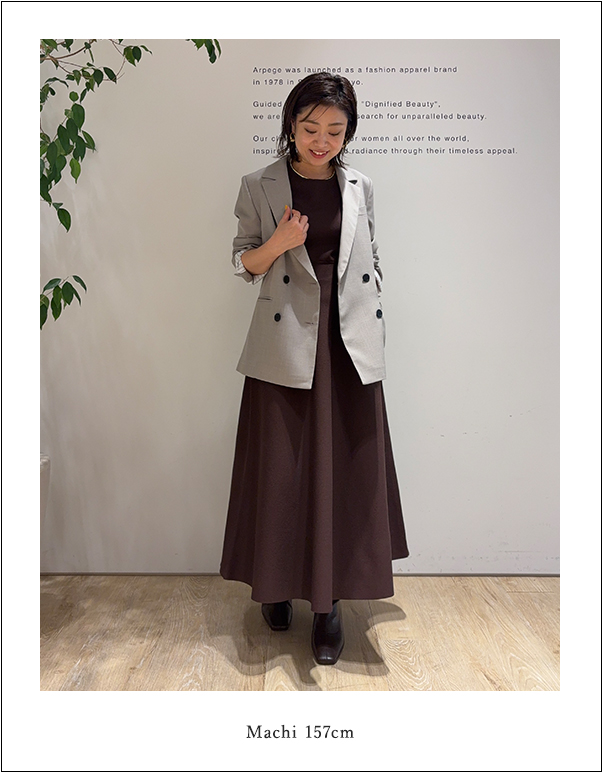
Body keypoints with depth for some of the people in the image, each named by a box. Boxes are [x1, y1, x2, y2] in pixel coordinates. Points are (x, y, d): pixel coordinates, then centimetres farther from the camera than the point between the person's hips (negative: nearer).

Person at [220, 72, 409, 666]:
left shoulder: (360, 188, 10)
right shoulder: (260, 187, 4)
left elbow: (372, 261, 16)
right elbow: (243, 264, 7)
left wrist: (370, 319, 10)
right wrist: (277, 244, -13)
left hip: (350, 343, 2)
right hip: (285, 343, -1)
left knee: (344, 470, 2)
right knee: (281, 467, 3)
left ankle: (329, 600, 16)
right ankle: (277, 581, 25)